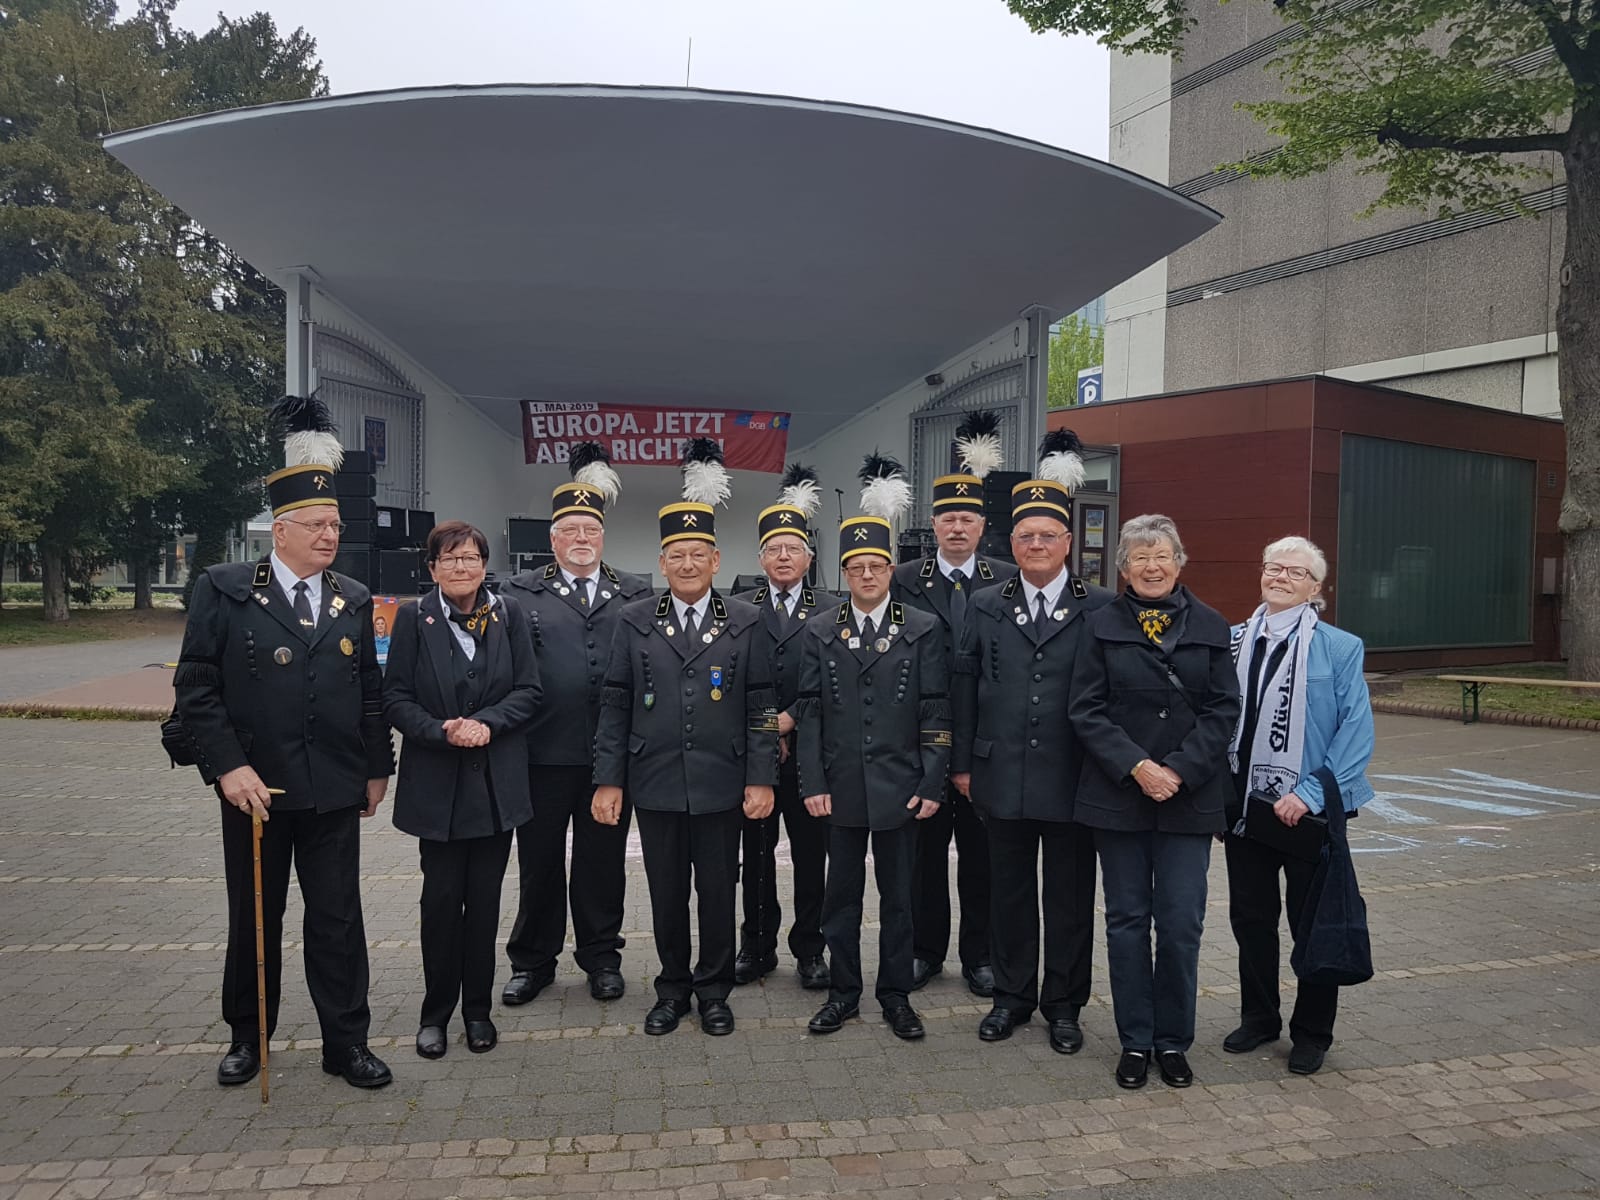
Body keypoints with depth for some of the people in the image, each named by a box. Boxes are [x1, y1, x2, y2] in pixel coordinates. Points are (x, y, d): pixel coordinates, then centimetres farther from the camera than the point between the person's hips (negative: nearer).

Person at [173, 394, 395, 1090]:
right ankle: (247, 1037, 33)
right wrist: (227, 768, -14)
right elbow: (196, 688, -6)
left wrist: (377, 768, 9)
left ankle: (346, 1043, 20)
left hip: (335, 792, 2)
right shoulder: (223, 591, -4)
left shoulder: (354, 602, 6)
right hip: (254, 788, -2)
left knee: (338, 919, 8)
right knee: (253, 919, 14)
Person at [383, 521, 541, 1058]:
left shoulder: (507, 614, 2)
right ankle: (436, 1011, 21)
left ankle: (478, 1008, 23)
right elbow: (395, 698, -3)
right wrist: (441, 731, -17)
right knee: (441, 897, 4)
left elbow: (528, 691, 0)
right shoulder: (414, 617, -2)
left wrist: (486, 723, -15)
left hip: (496, 781, 1)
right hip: (436, 782, -1)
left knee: (484, 898, 8)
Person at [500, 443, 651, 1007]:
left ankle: (601, 957, 27)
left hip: (613, 752, 1)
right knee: (538, 861, 11)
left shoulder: (635, 595, 8)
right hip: (543, 751, -1)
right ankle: (532, 961, 27)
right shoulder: (521, 592, 4)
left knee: (603, 859, 11)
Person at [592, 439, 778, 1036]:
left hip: (721, 785, -1)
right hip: (655, 785, 1)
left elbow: (761, 707, 0)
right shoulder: (635, 622, 3)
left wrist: (761, 779, -6)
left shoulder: (745, 621, 1)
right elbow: (615, 706, 2)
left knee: (717, 891, 9)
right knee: (666, 893, 12)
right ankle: (672, 988, 30)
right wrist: (608, 780, -2)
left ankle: (714, 989, 27)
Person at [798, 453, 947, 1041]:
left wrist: (932, 784, -7)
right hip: (840, 788, 1)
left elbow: (936, 712, -2)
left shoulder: (922, 629, 0)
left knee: (898, 895, 9)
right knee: (841, 893, 11)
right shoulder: (820, 634, 4)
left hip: (900, 787, -1)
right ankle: (844, 991, 25)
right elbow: (810, 714, 2)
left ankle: (896, 994, 23)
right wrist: (813, 784, -4)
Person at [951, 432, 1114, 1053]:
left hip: (1073, 780, -2)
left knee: (1070, 897, 9)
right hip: (1002, 779, 2)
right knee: (1009, 892, 13)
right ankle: (1012, 995, 29)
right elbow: (964, 688, 7)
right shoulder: (985, 606, 5)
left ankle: (1064, 1004, 26)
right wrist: (963, 763, 4)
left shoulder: (1102, 609, -2)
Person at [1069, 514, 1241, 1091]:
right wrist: (1136, 767, -13)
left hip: (1189, 797, 1)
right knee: (1127, 920, 7)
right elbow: (1086, 710, -3)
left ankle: (1173, 1041, 20)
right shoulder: (1103, 626, 2)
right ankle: (1134, 1041, 20)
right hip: (1118, 795, 0)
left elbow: (1223, 709, 1)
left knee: (1181, 924, 3)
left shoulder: (1209, 626, 5)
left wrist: (1178, 771, -11)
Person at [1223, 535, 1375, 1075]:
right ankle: (1259, 1017, 33)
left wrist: (1309, 794, -19)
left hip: (1307, 810, -4)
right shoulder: (1234, 642, 4)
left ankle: (1312, 1033, 27)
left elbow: (1356, 732, -12)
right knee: (1250, 917, 15)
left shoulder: (1340, 648, -7)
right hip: (1243, 804, 4)